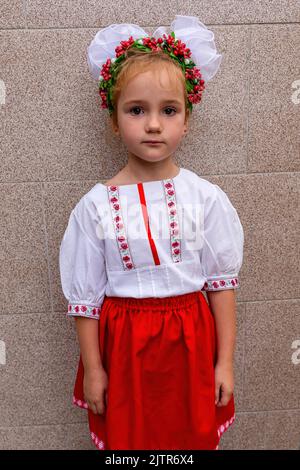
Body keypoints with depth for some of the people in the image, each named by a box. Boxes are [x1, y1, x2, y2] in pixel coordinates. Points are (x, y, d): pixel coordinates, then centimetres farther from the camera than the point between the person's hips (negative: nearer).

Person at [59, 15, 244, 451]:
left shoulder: (205, 198, -8)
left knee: (194, 435, 19)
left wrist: (225, 362, 0)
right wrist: (92, 369, 1)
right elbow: (85, 296, -3)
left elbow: (222, 283, -3)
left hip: (191, 345, 1)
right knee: (126, 438, 18)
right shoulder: (96, 206, -9)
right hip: (123, 347, 0)